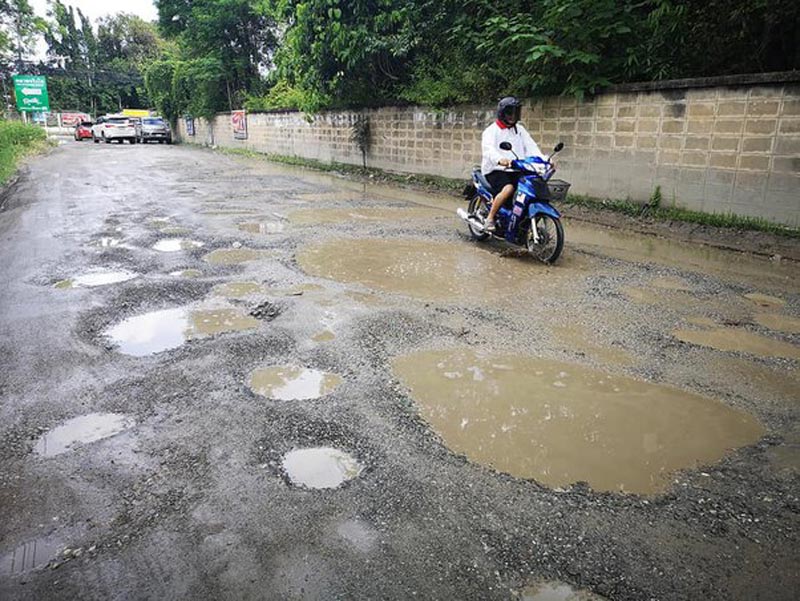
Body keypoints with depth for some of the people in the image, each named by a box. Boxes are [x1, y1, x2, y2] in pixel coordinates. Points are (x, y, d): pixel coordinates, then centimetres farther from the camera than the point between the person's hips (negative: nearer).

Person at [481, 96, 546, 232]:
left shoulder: (520, 130, 19)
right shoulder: (491, 131, 0)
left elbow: (531, 146, 7)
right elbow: (488, 149, -21)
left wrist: (543, 160, -13)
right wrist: (500, 160, -43)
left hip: (517, 171, 6)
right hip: (496, 170, -6)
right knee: (508, 189, -34)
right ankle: (489, 219, -22)